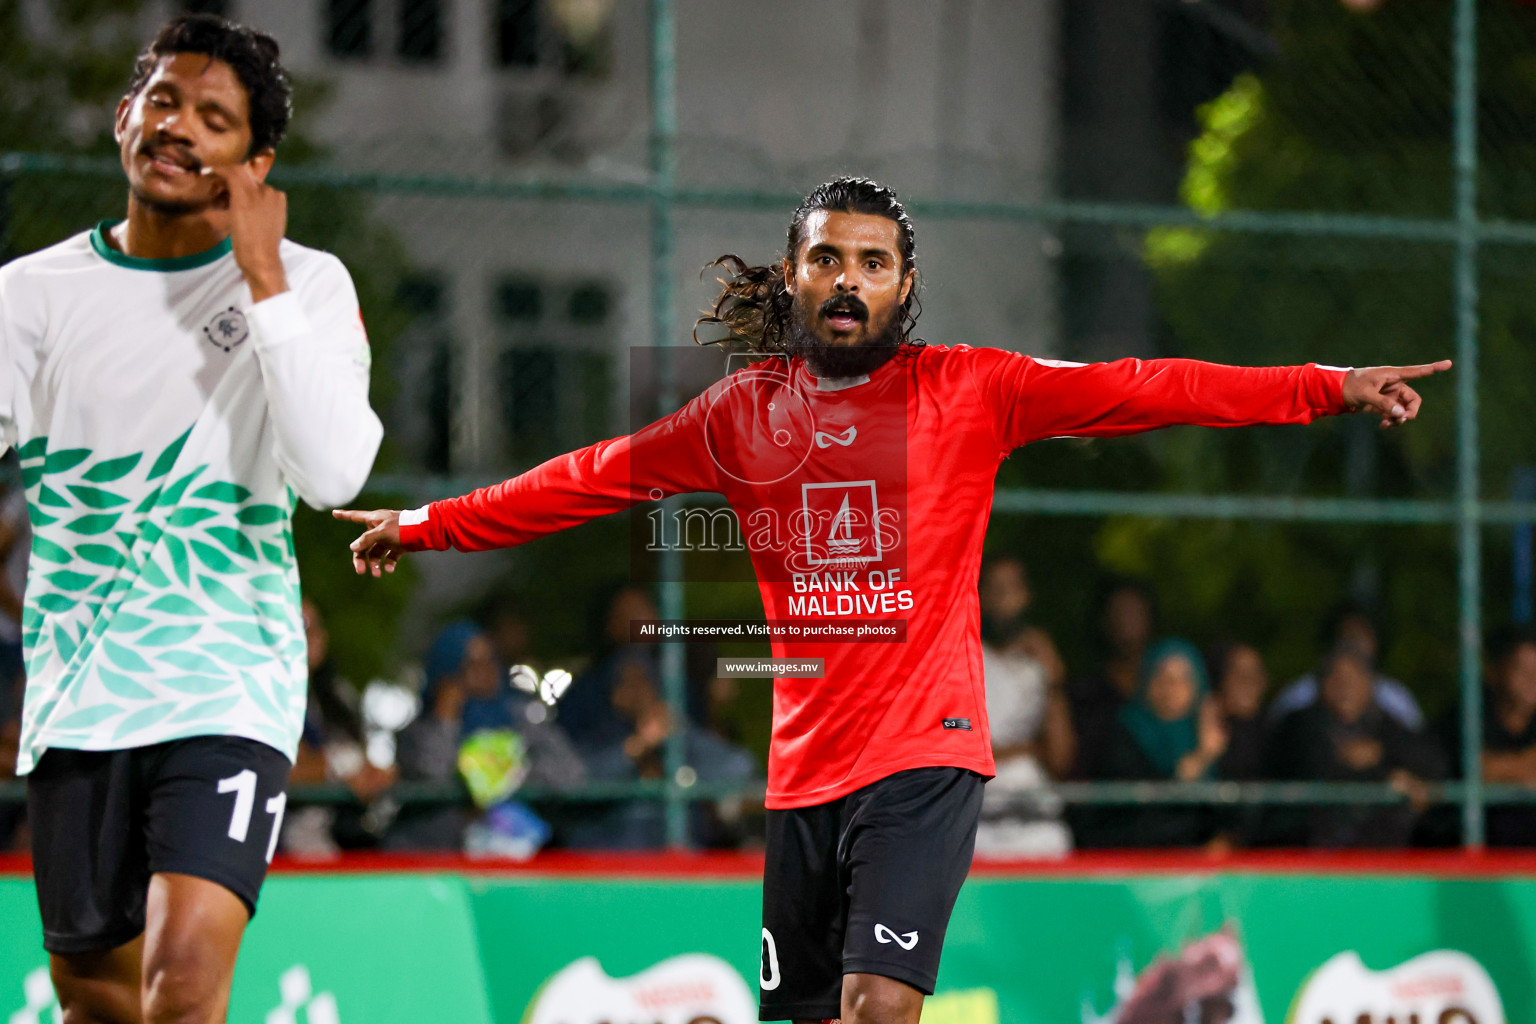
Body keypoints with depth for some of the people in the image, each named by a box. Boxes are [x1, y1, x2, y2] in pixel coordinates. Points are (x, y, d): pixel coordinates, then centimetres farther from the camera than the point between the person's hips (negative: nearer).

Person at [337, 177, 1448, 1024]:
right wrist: (428, 524, 21)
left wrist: (1328, 386, -15)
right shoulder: (741, 412, 8)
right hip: (803, 765, 4)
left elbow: (1137, 391, -8)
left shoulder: (968, 390, -1)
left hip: (927, 754, -4)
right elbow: (590, 479, 18)